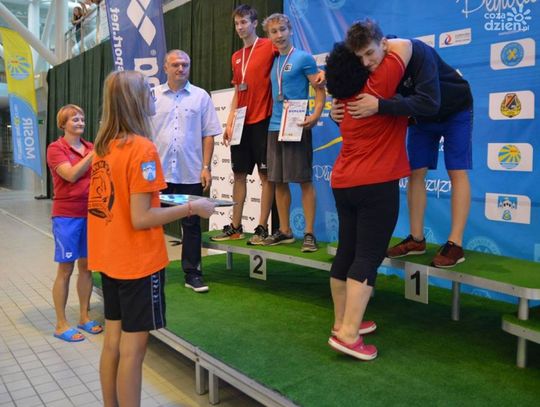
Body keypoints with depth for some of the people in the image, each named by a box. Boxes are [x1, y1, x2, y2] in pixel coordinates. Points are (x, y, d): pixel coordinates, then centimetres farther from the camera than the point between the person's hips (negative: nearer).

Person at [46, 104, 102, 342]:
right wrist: (94, 153, -21)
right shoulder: (55, 148, -6)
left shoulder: (91, 147, 7)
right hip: (67, 216, -5)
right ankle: (61, 324, 13)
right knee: (65, 269, 1)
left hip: (91, 214, 5)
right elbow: (71, 175, -19)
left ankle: (84, 317, 24)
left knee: (86, 266, 11)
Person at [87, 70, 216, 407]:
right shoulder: (142, 148, -18)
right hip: (138, 263, -8)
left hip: (110, 259, 8)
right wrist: (192, 208, -14)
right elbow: (141, 219, -21)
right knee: (132, 347, 4)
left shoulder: (104, 145, 6)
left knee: (113, 340, 17)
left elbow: (115, 201, 11)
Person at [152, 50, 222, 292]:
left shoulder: (201, 96, 4)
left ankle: (192, 273, 17)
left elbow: (208, 135, 3)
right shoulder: (153, 96, 7)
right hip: (158, 172, 1)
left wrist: (206, 167, -4)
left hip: (191, 173, -1)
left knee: (191, 224, 6)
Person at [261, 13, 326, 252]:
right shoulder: (273, 62, 16)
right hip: (274, 127, 7)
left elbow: (320, 90, -6)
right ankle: (285, 231, 17)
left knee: (304, 180, -5)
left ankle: (309, 233, 0)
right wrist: (272, 118, 12)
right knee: (278, 181, 7)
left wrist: (315, 115, -21)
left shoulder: (304, 58, -2)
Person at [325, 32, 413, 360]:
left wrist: (380, 49, 20)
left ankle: (342, 322, 22)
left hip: (344, 183, 8)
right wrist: (385, 45, 13)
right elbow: (404, 46, -5)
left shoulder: (348, 95, 13)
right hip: (375, 185, -8)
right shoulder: (379, 84, -9)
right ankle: (348, 334, -8)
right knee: (368, 257, -6)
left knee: (347, 252, 12)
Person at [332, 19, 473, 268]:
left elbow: (429, 103, -49)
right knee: (416, 172, 0)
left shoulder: (417, 53, -38)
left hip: (454, 111, -5)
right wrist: (338, 113, -38)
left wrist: (380, 106, -56)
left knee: (457, 173, -9)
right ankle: (417, 239, 7)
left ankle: (455, 244, -6)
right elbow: (358, 107, -15)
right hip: (422, 117, 5)